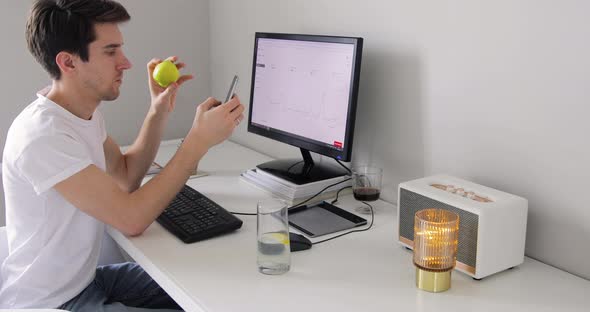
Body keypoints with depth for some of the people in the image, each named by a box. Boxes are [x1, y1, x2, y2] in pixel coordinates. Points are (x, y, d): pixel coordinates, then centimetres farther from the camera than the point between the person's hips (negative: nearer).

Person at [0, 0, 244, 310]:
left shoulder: (86, 112, 1)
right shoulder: (42, 137, -28)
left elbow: (127, 177, 10)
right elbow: (132, 219, -28)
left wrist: (158, 112, -3)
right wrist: (199, 139, -26)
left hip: (85, 278, 8)